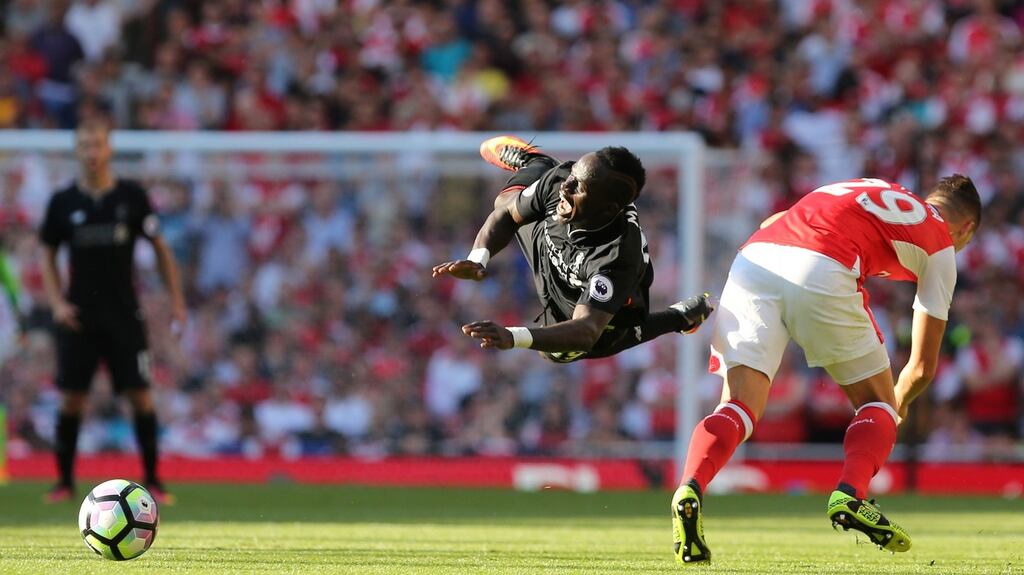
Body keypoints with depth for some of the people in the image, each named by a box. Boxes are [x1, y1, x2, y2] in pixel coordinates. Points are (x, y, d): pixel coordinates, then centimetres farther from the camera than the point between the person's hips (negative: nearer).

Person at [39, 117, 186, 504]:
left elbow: (159, 247, 8)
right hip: (79, 317, 0)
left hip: (124, 314, 0)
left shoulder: (132, 196, 0)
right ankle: (65, 480, 9)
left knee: (141, 395, -4)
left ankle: (152, 480, 5)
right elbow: (47, 255, 11)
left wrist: (176, 299, 2)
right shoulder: (63, 202, 1)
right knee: (71, 397, -3)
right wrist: (57, 303, -2)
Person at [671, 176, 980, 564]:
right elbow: (922, 367, 24)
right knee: (877, 402, 16)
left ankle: (690, 490, -28)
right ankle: (850, 495, -8)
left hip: (752, 258, 4)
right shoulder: (940, 244, 24)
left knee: (739, 406, -1)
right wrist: (898, 406, 45)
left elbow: (772, 224, 30)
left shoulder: (867, 190, 38)